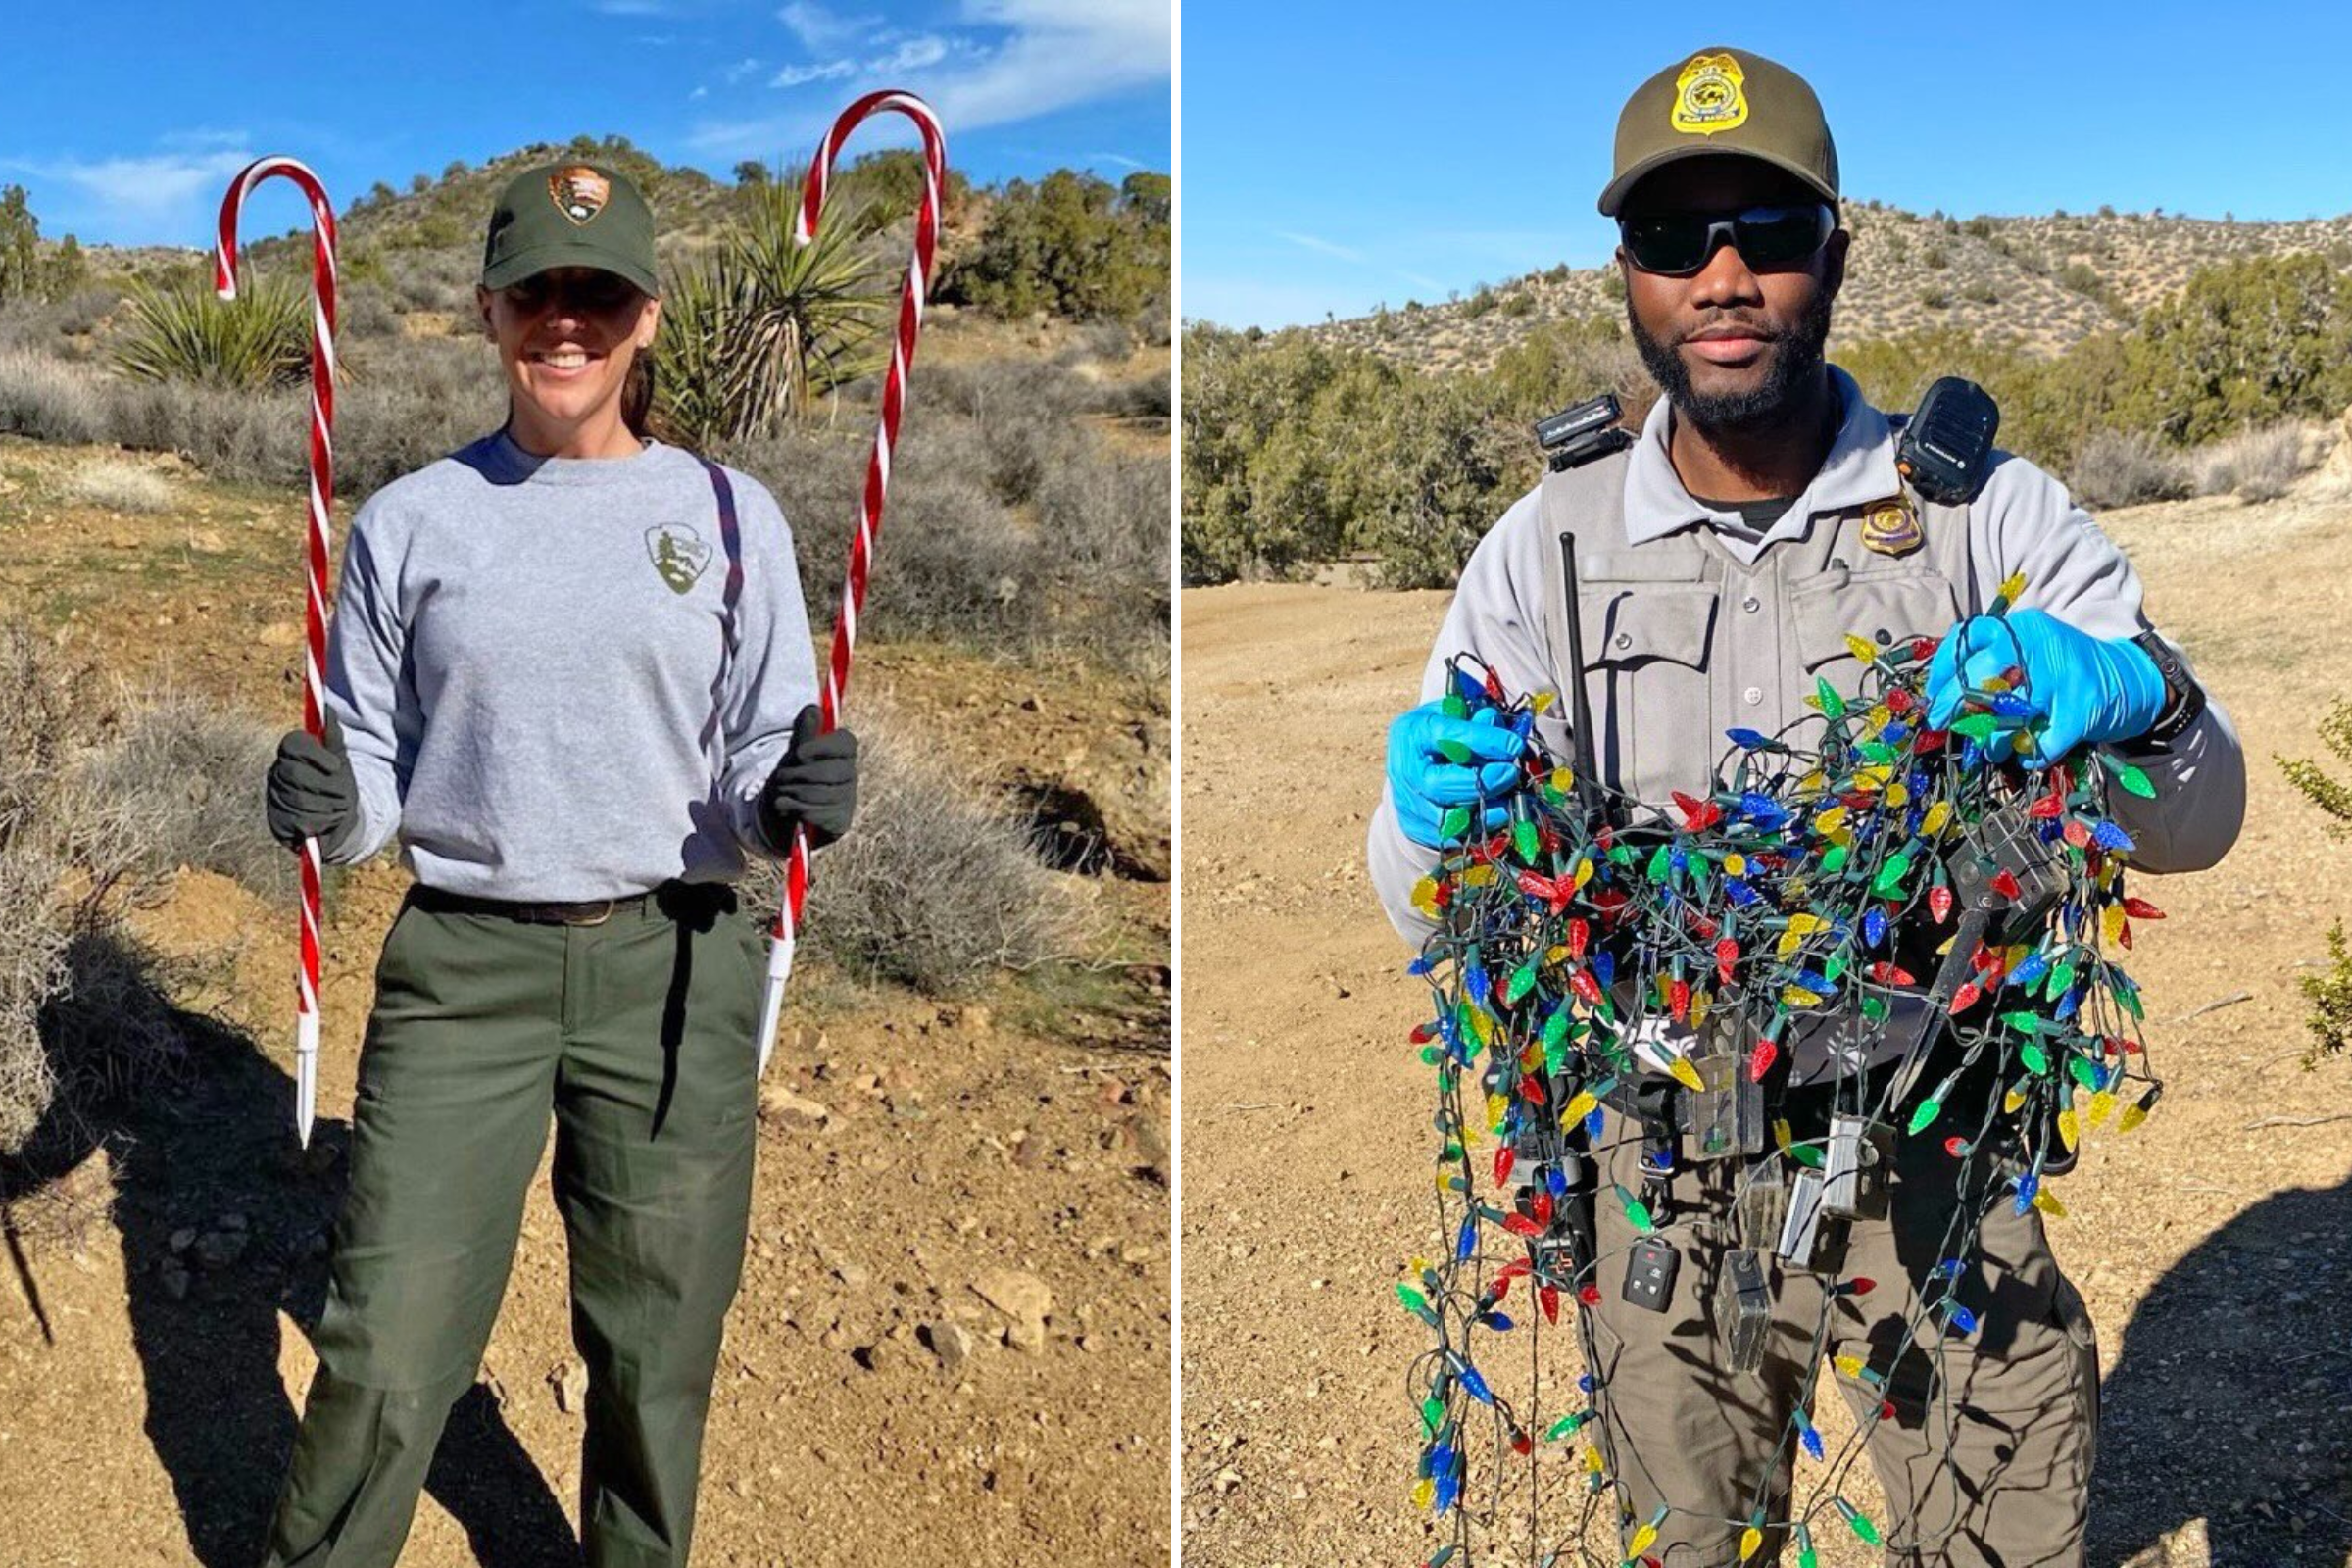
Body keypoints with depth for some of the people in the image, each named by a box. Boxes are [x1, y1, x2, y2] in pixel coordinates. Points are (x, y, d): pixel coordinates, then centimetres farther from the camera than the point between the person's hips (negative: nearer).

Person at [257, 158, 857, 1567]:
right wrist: (328, 808, -12)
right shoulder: (410, 519, 8)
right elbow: (371, 772, 11)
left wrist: (792, 801, -17)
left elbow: (760, 782, 5)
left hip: (672, 965, 0)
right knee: (389, 1343, 0)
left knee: (657, 1341, 8)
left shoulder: (731, 513, 5)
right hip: (462, 962, 1)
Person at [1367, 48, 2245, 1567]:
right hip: (1667, 1173, 1)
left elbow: (2198, 822, -6)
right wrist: (1437, 812, -26)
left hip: (1940, 1165, -1)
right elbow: (1434, 916, -2)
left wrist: (2132, 696, -29)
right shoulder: (1546, 546, -3)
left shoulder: (1992, 513, -6)